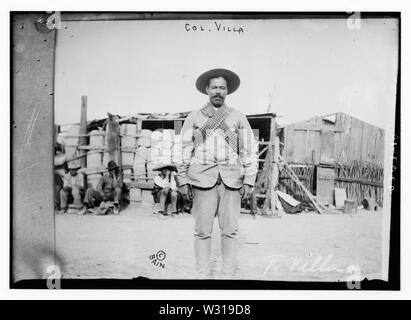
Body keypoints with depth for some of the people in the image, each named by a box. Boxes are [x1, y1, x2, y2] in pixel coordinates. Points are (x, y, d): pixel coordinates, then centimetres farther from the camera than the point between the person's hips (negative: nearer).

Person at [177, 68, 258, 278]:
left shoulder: (238, 118, 12)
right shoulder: (194, 118, 11)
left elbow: (248, 151, 8)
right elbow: (184, 151, 9)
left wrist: (249, 181, 0)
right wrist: (183, 180, 1)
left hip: (232, 180, 1)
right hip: (202, 179, 0)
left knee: (230, 230, 0)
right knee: (202, 231, -1)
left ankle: (228, 275, 10)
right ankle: (203, 275, 8)